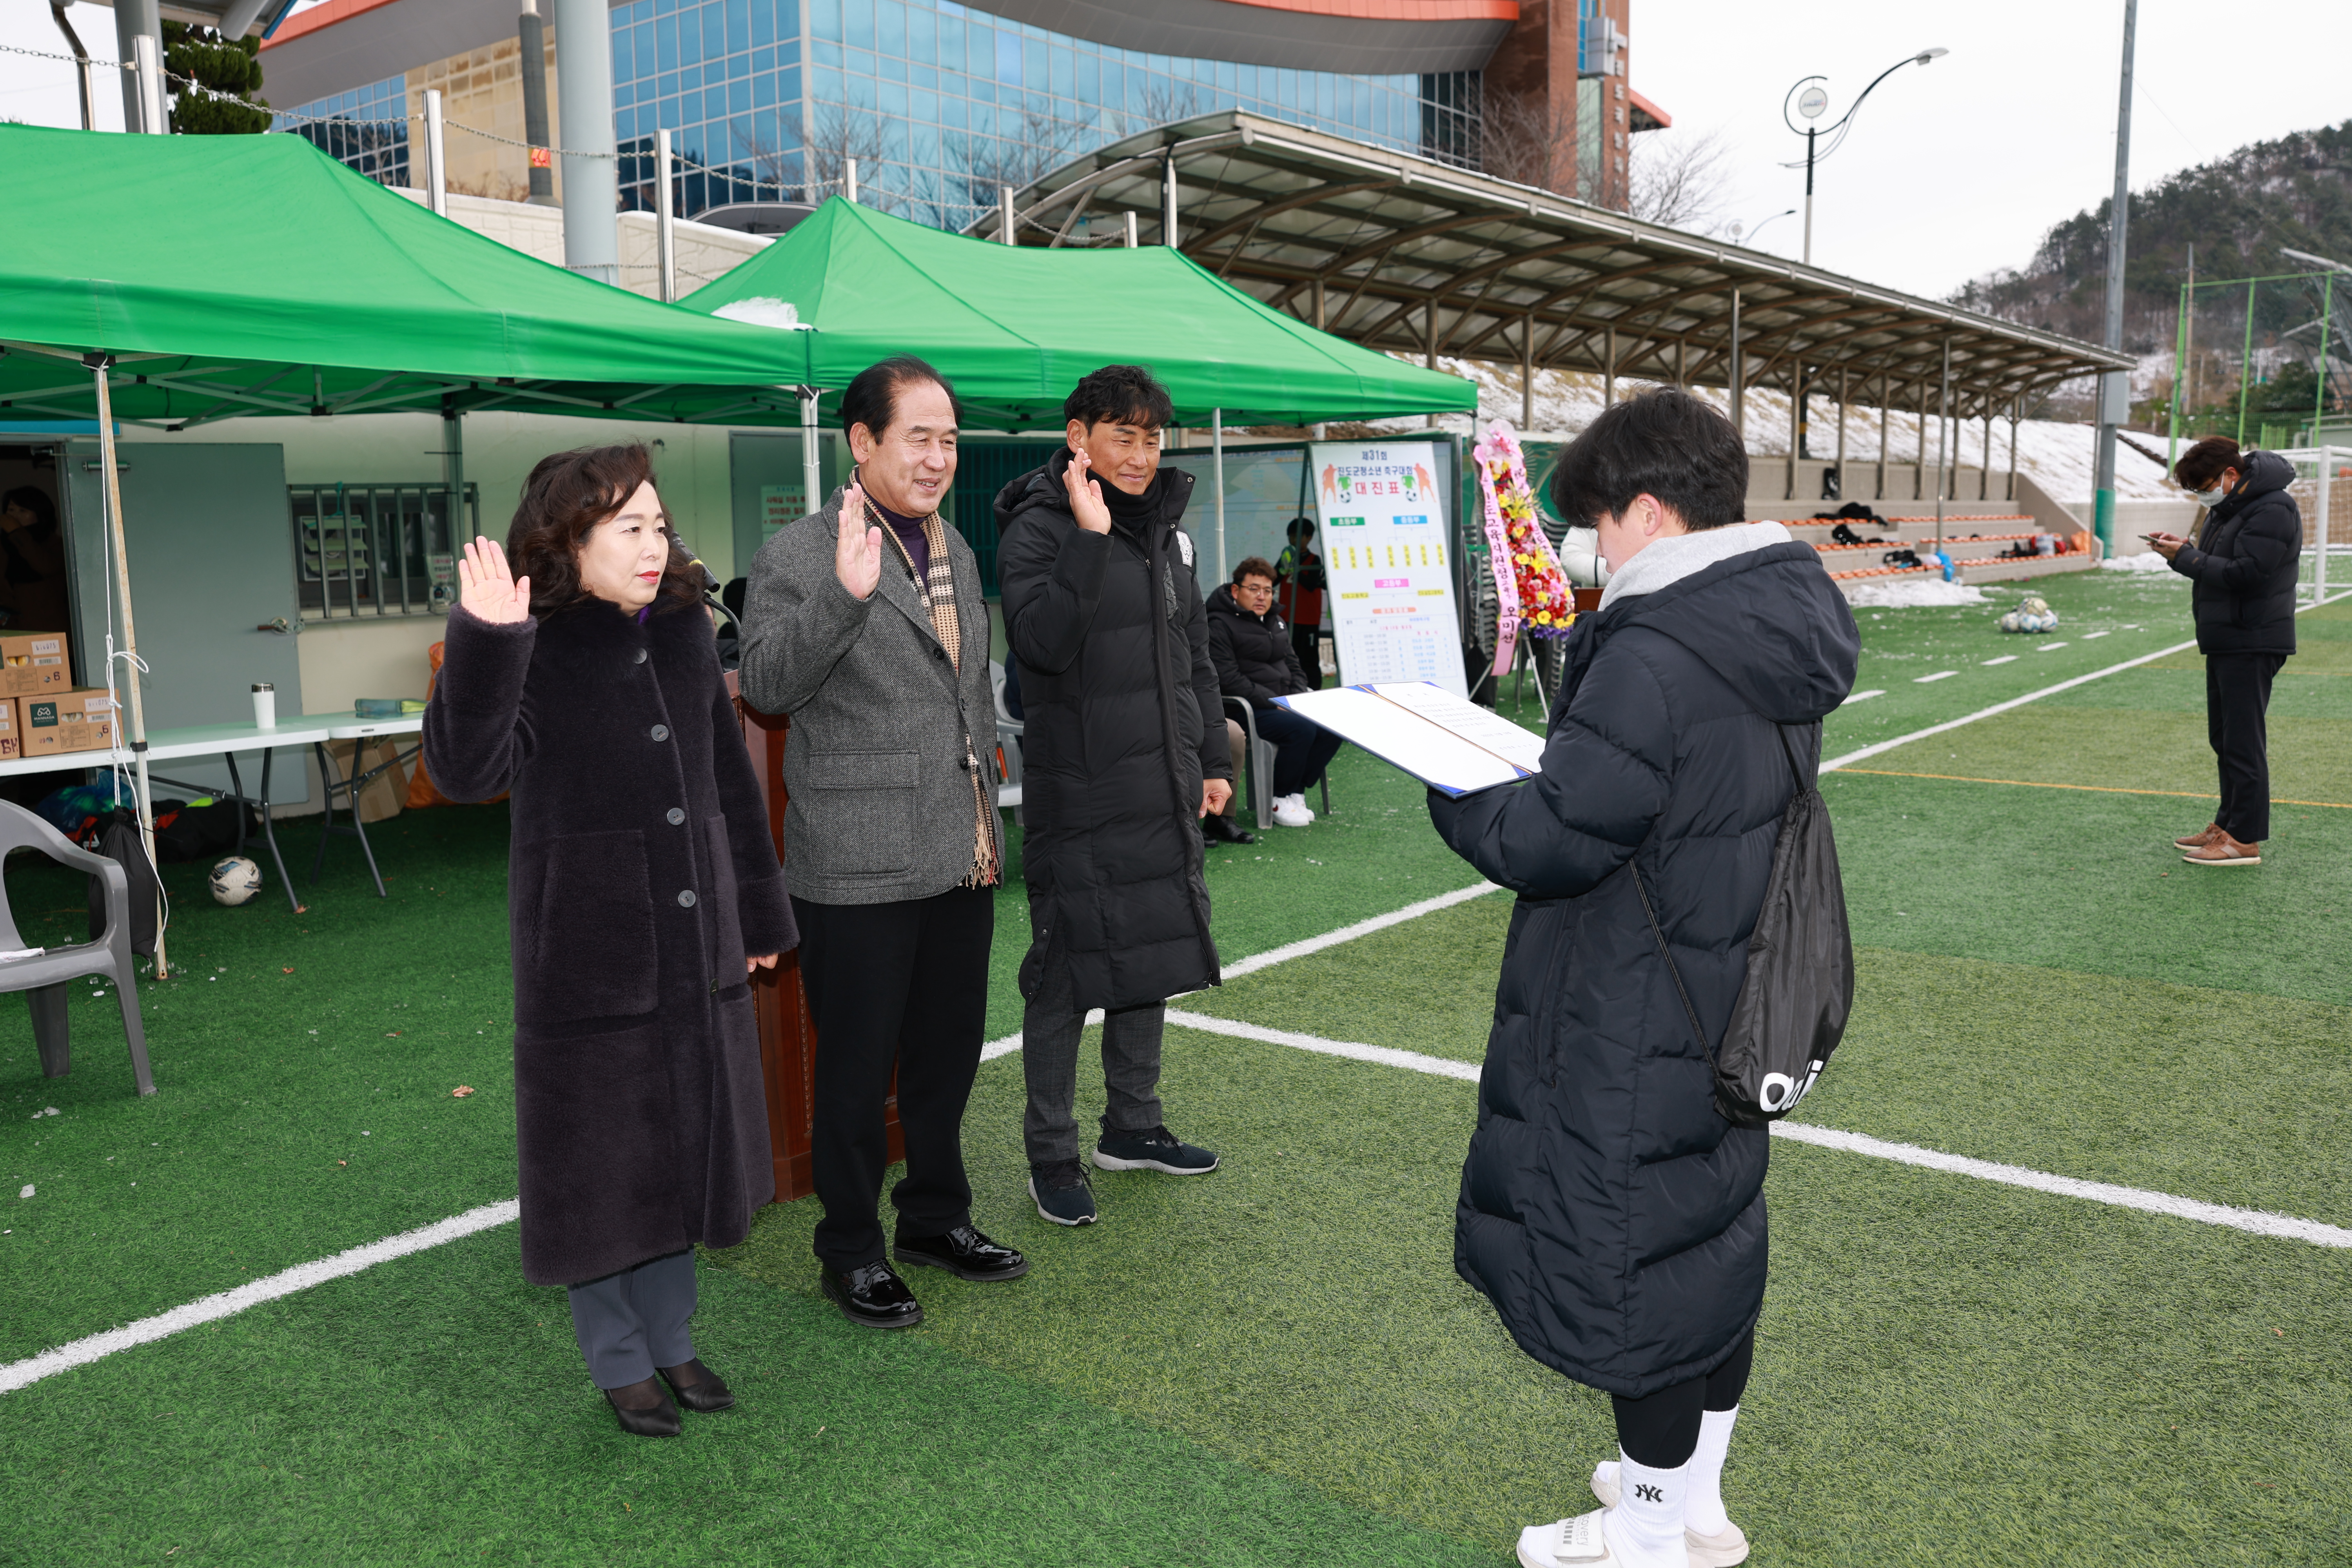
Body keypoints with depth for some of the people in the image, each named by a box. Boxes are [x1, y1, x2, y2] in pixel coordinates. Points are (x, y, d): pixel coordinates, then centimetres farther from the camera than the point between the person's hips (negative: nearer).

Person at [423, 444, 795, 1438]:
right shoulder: (534, 648, -13)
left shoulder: (683, 630, 4)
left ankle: (671, 1338, 35)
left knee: (684, 1144, 16)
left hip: (697, 944, 6)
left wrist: (761, 913, 14)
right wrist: (484, 644, -42)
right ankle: (619, 1363, 27)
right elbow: (467, 770, -29)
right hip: (588, 949, -5)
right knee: (601, 1160, 8)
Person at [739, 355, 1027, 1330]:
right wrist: (845, 594, -34)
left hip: (961, 858, 7)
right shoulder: (798, 555, -10)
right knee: (858, 1068, 5)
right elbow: (766, 684, -21)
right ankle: (850, 1251, 23)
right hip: (859, 871, -7)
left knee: (948, 1055, 18)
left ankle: (938, 1219, 36)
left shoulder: (957, 551, 14)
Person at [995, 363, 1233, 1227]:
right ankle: (1051, 1155, 13)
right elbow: (1040, 642, -26)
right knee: (1066, 972, 0)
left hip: (1163, 790, 7)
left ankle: (1133, 1126, 31)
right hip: (1078, 795, -7)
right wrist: (1089, 538, -28)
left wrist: (1212, 759, 17)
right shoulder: (1038, 528, -9)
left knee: (1153, 957, 15)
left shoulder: (1165, 529, 13)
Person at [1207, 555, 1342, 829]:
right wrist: (1274, 702, -20)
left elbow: (1294, 667, 24)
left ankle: (1296, 791, -3)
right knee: (1303, 728, -30)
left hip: (1285, 703, 8)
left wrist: (1298, 698, 2)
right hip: (1248, 710, -8)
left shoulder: (1276, 622, 21)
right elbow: (1228, 678, -17)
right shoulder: (1220, 625, -7)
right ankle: (1279, 800, -12)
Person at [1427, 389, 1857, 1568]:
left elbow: (1548, 842, -23)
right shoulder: (1780, 624, 5)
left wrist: (1451, 790, -5)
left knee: (1626, 1257, 7)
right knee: (1716, 1229, 20)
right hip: (1736, 997, 9)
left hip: (1635, 1023, -9)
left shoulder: (1656, 655, -25)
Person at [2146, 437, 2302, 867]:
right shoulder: (2227, 506, 15)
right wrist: (2183, 549, -2)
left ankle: (2245, 839, -4)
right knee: (2224, 738, 16)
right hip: (2224, 640, 10)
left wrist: (2185, 557, -18)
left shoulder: (2273, 510, -16)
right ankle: (2227, 824, 26)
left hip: (2252, 645, -10)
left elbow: (2245, 574, -23)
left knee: (2244, 741, -8)